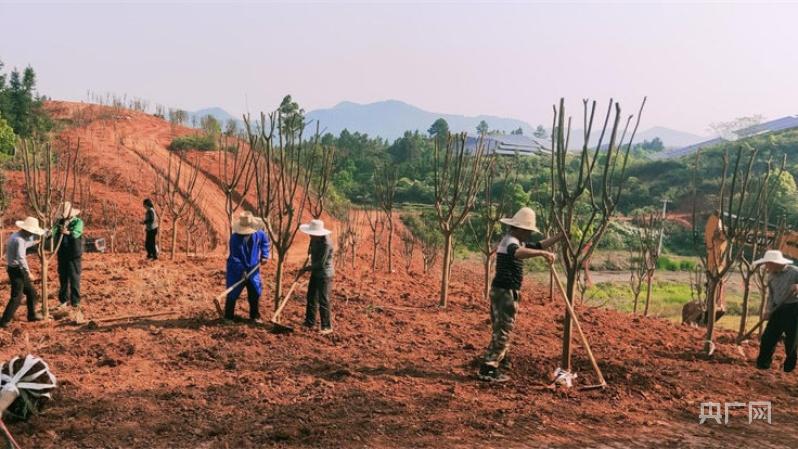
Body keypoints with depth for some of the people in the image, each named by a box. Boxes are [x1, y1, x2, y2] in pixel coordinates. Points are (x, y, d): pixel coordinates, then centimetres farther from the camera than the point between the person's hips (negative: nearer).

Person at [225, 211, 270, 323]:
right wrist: (242, 271, -24)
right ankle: (228, 317, 10)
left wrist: (265, 255, 2)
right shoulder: (235, 238, -22)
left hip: (253, 269, 4)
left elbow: (265, 242, 13)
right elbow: (235, 257, -20)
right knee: (233, 294, -2)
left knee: (255, 292, 8)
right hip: (236, 270, -4)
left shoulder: (259, 234, -10)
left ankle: (255, 316, 23)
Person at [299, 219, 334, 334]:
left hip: (325, 274, -9)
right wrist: (310, 249, 10)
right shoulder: (315, 238, -1)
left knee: (323, 300, -6)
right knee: (311, 297, 14)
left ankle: (327, 327, 3)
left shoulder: (326, 243, -27)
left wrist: (307, 268, -14)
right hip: (316, 272, 9)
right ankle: (310, 322, 25)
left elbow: (321, 263, -24)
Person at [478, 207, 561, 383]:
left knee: (501, 329, 22)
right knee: (503, 331, -8)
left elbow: (539, 245, 27)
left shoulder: (517, 241, 16)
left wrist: (560, 237, 22)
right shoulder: (510, 241, -17)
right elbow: (518, 253, -42)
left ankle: (499, 360, 37)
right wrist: (543, 253, -48)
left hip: (505, 291, 10)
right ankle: (488, 370, -7)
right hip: (505, 292, -10)